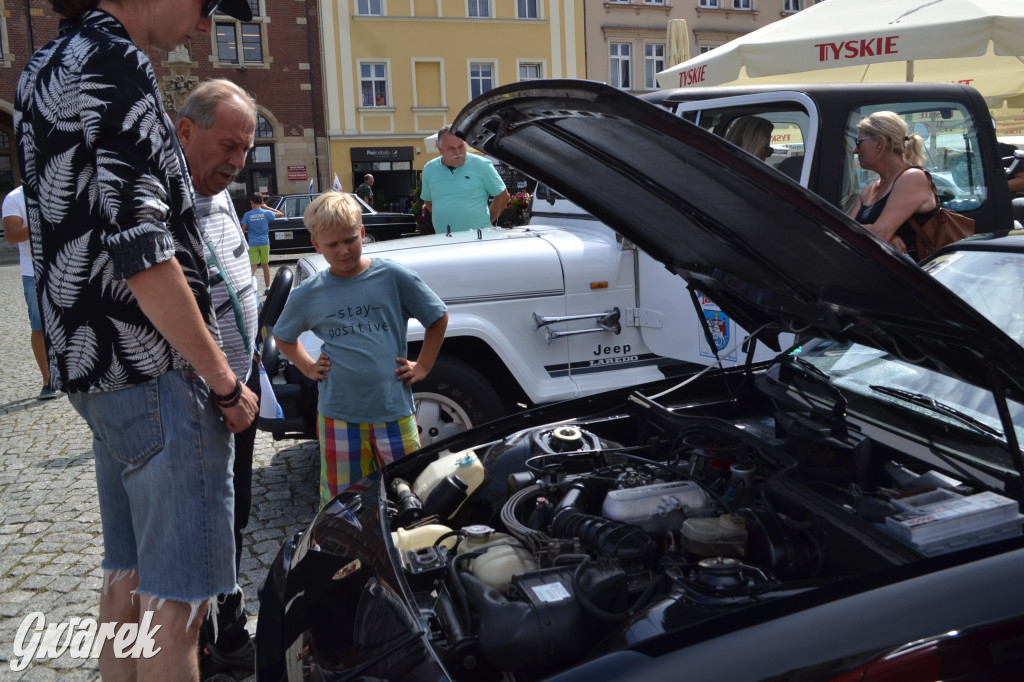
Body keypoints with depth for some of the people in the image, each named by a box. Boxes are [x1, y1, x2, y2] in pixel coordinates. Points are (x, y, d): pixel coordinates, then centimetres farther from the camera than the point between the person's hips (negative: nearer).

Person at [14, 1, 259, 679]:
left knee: (129, 579, 18)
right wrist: (224, 380, -14)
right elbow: (141, 251, -21)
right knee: (176, 601, -2)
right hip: (154, 370, -10)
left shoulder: (44, 67, 17)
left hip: (93, 367, 10)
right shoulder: (114, 64, -14)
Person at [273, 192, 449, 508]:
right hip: (338, 414, 1)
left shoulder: (393, 277, -2)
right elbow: (283, 337, 22)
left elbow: (438, 318, 8)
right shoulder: (308, 294, 4)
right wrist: (308, 367, 8)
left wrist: (423, 366, 5)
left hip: (395, 410, -1)